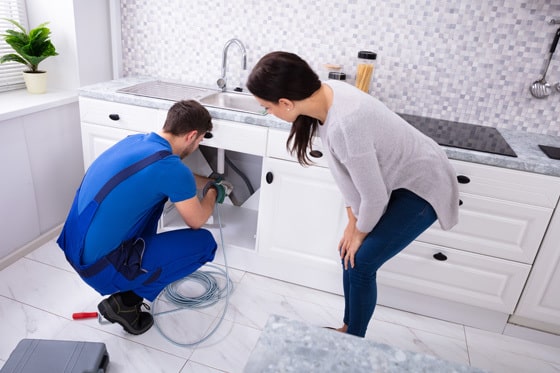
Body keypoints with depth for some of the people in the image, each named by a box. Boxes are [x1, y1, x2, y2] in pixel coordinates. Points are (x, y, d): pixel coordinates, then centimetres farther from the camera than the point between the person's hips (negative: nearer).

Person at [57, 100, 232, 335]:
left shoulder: (136, 140, 5)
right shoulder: (169, 165, -20)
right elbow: (197, 222, -3)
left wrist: (211, 182, 38)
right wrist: (214, 192, 16)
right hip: (100, 267, -8)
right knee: (204, 242, 0)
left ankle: (142, 258, 23)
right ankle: (126, 301, 4)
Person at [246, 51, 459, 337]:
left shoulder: (344, 125, -39)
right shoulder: (324, 95, -12)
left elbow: (374, 196, -26)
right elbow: (345, 169, -2)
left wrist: (360, 232, -6)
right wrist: (352, 221, 3)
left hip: (421, 186, -8)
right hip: (393, 178, 8)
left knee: (361, 263, -4)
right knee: (349, 254, 10)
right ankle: (348, 329, 32)